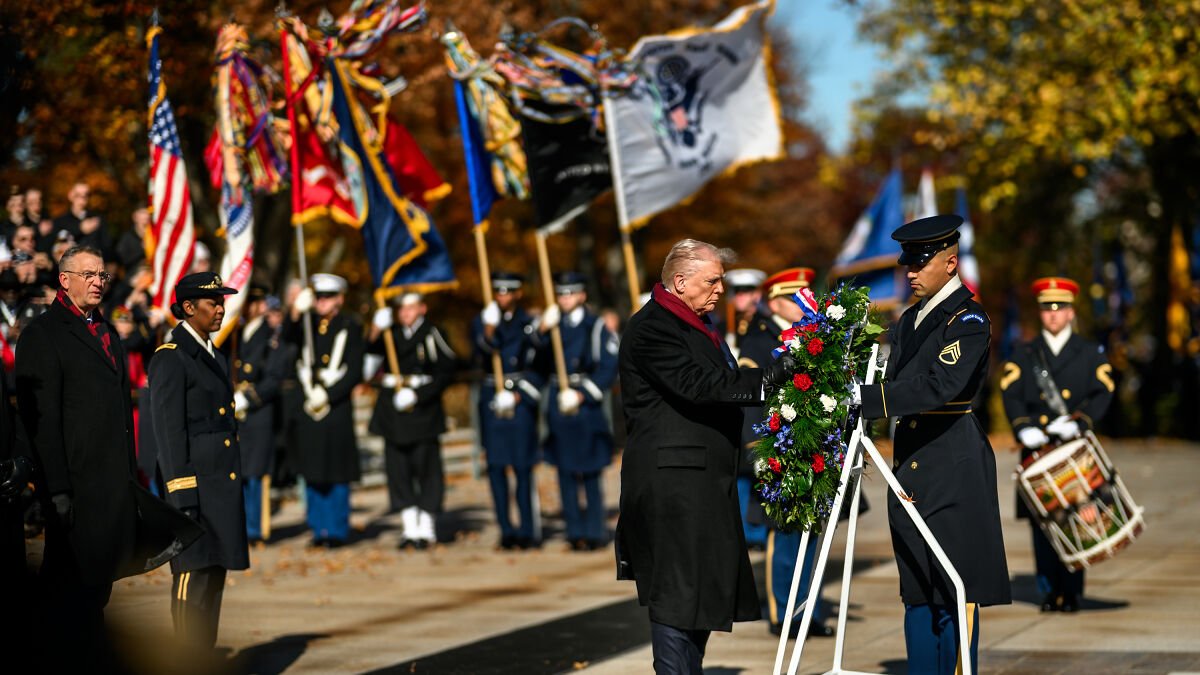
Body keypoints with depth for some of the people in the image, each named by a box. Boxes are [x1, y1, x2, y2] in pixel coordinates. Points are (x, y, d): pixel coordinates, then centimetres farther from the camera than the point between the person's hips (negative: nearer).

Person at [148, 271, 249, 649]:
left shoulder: (215, 358, 18)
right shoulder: (170, 358, -9)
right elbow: (169, 432, -14)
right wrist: (182, 499, -18)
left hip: (222, 488, 9)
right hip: (195, 486, -9)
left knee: (214, 580, 10)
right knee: (193, 580, -8)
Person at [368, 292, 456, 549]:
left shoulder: (432, 334, -3)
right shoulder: (393, 333, 11)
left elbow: (446, 373, -6)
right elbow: (372, 348, -6)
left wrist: (417, 394, -13)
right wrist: (377, 328, -23)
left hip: (423, 406, -5)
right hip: (394, 407, 5)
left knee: (426, 466, -2)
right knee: (397, 468, 4)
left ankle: (427, 530, 6)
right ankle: (410, 529, 12)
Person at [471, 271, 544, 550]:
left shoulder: (530, 324, 4)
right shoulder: (481, 322, 8)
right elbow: (482, 355, -8)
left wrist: (519, 395, -5)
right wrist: (489, 331, -25)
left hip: (522, 399, -2)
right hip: (492, 398, 2)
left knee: (523, 466, -5)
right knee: (496, 465, 0)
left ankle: (527, 530, 1)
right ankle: (506, 530, 6)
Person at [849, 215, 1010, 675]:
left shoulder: (969, 320, -9)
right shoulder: (908, 321, 17)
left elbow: (938, 387, -23)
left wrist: (863, 396, -27)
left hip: (954, 469, -8)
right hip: (910, 469, 8)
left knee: (955, 589, -5)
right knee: (917, 591, 9)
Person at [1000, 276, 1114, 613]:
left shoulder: (1091, 353, 11)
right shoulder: (1023, 356, 14)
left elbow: (1102, 393, 1)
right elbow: (1011, 395, 2)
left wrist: (1079, 422, -17)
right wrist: (1023, 427, -17)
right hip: (1037, 451, 1)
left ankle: (1071, 592, 0)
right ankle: (1050, 591, 4)